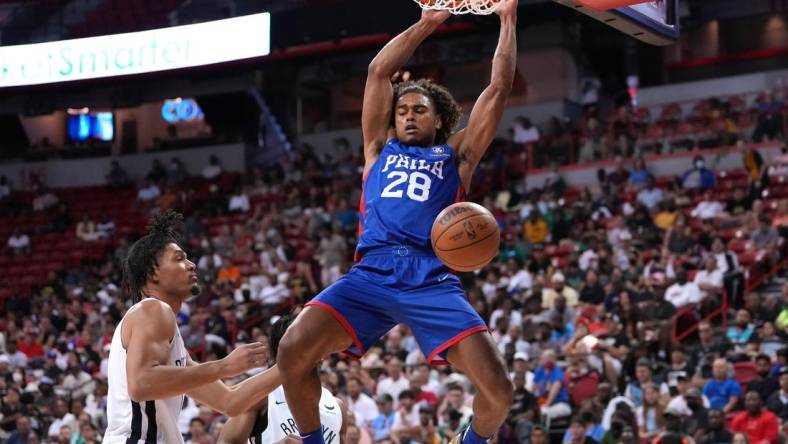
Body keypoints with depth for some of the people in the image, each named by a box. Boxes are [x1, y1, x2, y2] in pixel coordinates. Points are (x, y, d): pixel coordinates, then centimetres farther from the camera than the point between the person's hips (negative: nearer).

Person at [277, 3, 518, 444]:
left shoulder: (457, 155, 22)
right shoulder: (381, 148, 27)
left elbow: (499, 88, 20)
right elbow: (379, 71, 24)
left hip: (433, 279, -1)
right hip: (373, 273, 1)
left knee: (498, 390, -17)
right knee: (293, 352, -23)